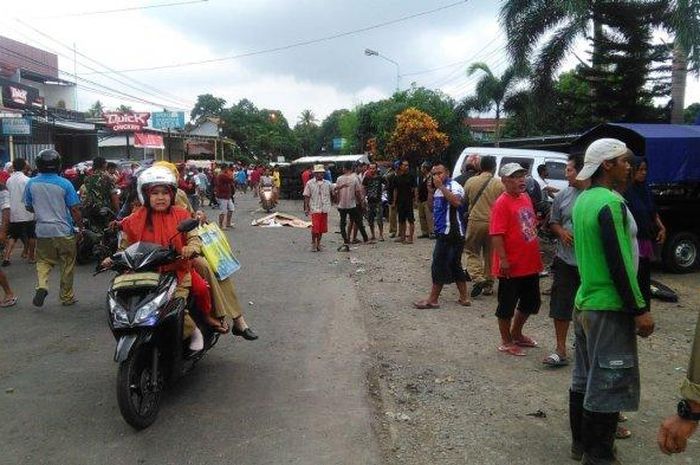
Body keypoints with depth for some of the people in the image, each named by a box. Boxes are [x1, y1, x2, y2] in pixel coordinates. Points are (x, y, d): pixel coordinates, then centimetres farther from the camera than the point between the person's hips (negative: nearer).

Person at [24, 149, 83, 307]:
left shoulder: (31, 183, -2)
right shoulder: (65, 184, -11)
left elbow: (28, 207, 9)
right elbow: (74, 208, -10)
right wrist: (80, 226, 3)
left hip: (43, 230, 3)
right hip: (64, 230, -2)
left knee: (43, 260, 17)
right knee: (67, 264, 10)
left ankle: (41, 286, -8)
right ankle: (67, 296, 18)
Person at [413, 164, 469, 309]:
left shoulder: (454, 185, -12)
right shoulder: (438, 189, 17)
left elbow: (456, 201, -30)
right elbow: (432, 206, 21)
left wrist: (441, 186, -27)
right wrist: (431, 191, 6)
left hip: (451, 233, -10)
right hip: (443, 232, 10)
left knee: (439, 266, -5)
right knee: (455, 266, 13)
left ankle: (432, 300, 2)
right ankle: (464, 298, 20)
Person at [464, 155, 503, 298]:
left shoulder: (470, 181, -2)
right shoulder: (499, 184, -6)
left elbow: (464, 201, 10)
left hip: (475, 221, 0)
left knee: (472, 252, 12)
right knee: (490, 255, 12)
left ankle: (477, 278, -9)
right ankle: (488, 285, 17)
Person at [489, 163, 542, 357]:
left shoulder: (526, 197, 9)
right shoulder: (502, 202, -16)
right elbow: (496, 234, -21)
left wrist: (536, 253, 19)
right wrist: (503, 259, -25)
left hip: (531, 264, 9)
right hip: (511, 267, -9)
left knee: (531, 302, 20)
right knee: (507, 305, 6)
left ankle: (516, 333, 39)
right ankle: (506, 342, 21)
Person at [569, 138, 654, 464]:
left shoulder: (583, 200, 10)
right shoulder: (611, 202, -18)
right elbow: (619, 262, -22)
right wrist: (639, 309, -16)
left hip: (585, 302, 9)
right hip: (609, 307, -9)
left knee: (585, 378, 17)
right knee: (608, 383, 2)